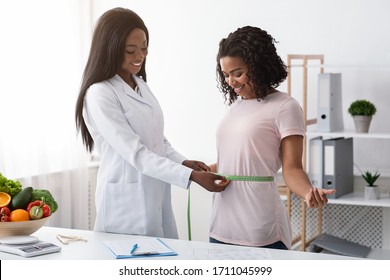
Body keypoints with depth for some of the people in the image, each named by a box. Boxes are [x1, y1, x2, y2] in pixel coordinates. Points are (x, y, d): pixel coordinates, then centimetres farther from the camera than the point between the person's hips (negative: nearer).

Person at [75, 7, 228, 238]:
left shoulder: (141, 86, 10)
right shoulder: (99, 94, -14)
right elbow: (135, 153, -21)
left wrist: (183, 162, -2)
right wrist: (191, 176, -25)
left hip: (157, 198, 7)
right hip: (127, 204, -7)